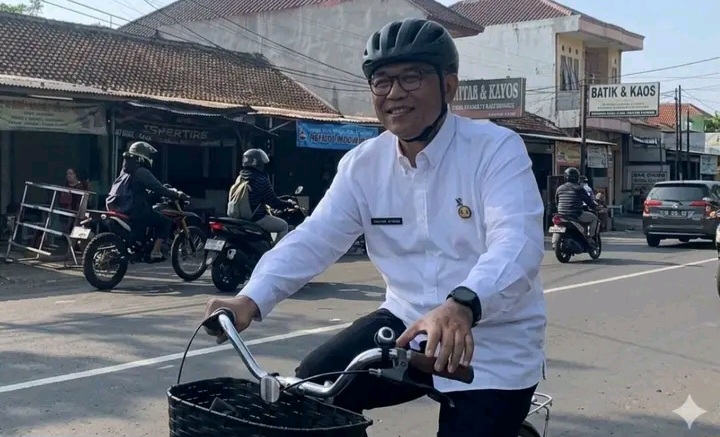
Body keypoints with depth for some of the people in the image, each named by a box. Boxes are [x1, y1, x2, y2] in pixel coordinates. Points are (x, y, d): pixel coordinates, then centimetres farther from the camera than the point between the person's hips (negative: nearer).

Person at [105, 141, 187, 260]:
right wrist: (177, 195, -5)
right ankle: (156, 251, -9)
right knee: (166, 222, -1)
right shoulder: (142, 172, -11)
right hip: (135, 212, -9)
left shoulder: (125, 170, 17)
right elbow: (159, 189, -15)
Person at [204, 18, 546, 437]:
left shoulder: (496, 149, -15)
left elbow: (517, 244, -30)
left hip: (494, 345, -4)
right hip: (408, 324, 4)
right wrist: (251, 300, -24)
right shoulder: (363, 164, 1)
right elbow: (313, 239, -6)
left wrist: (462, 306, -50)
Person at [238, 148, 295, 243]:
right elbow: (273, 202, -13)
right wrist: (289, 204, 3)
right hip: (256, 219, -8)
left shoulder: (240, 178, 6)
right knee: (283, 226, 8)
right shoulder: (261, 180, -17)